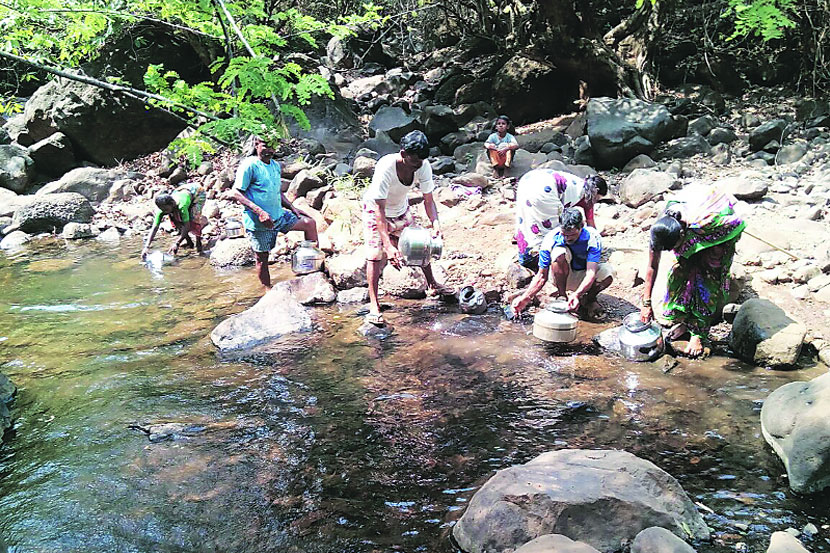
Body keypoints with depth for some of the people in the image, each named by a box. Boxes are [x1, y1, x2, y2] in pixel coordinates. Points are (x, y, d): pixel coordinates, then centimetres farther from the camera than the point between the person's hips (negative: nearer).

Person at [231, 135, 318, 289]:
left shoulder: (276, 165, 11)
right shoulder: (249, 165, -14)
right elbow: (235, 193, -19)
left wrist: (292, 208, 7)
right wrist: (259, 211, -28)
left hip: (279, 215, 7)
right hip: (258, 222, -7)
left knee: (309, 223, 2)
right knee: (262, 258, 4)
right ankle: (268, 290, 21)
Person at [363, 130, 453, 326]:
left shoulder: (423, 167, -25)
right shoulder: (385, 168, -40)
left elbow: (428, 200, -15)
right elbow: (380, 210, -41)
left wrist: (435, 223, -34)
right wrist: (388, 246, -48)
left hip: (401, 209, 5)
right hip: (375, 209, -5)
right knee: (376, 254, -15)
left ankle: (432, 284, 35)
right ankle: (374, 306, -9)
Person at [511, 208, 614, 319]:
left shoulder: (593, 238, -24)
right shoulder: (551, 239, -22)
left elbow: (591, 273, -34)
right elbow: (542, 276, -17)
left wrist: (576, 295, -53)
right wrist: (525, 298, -32)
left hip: (584, 280, 0)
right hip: (563, 278, 0)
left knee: (608, 271, -32)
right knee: (559, 252, -32)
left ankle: (589, 299, -3)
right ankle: (562, 296, -15)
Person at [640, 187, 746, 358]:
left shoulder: (706, 222, -45)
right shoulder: (661, 228, -29)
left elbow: (737, 224, -23)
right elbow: (652, 267, -19)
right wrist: (646, 303, -16)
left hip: (718, 233, -4)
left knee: (707, 279, -9)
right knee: (681, 271, -5)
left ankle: (698, 333, -3)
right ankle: (684, 320, 12)